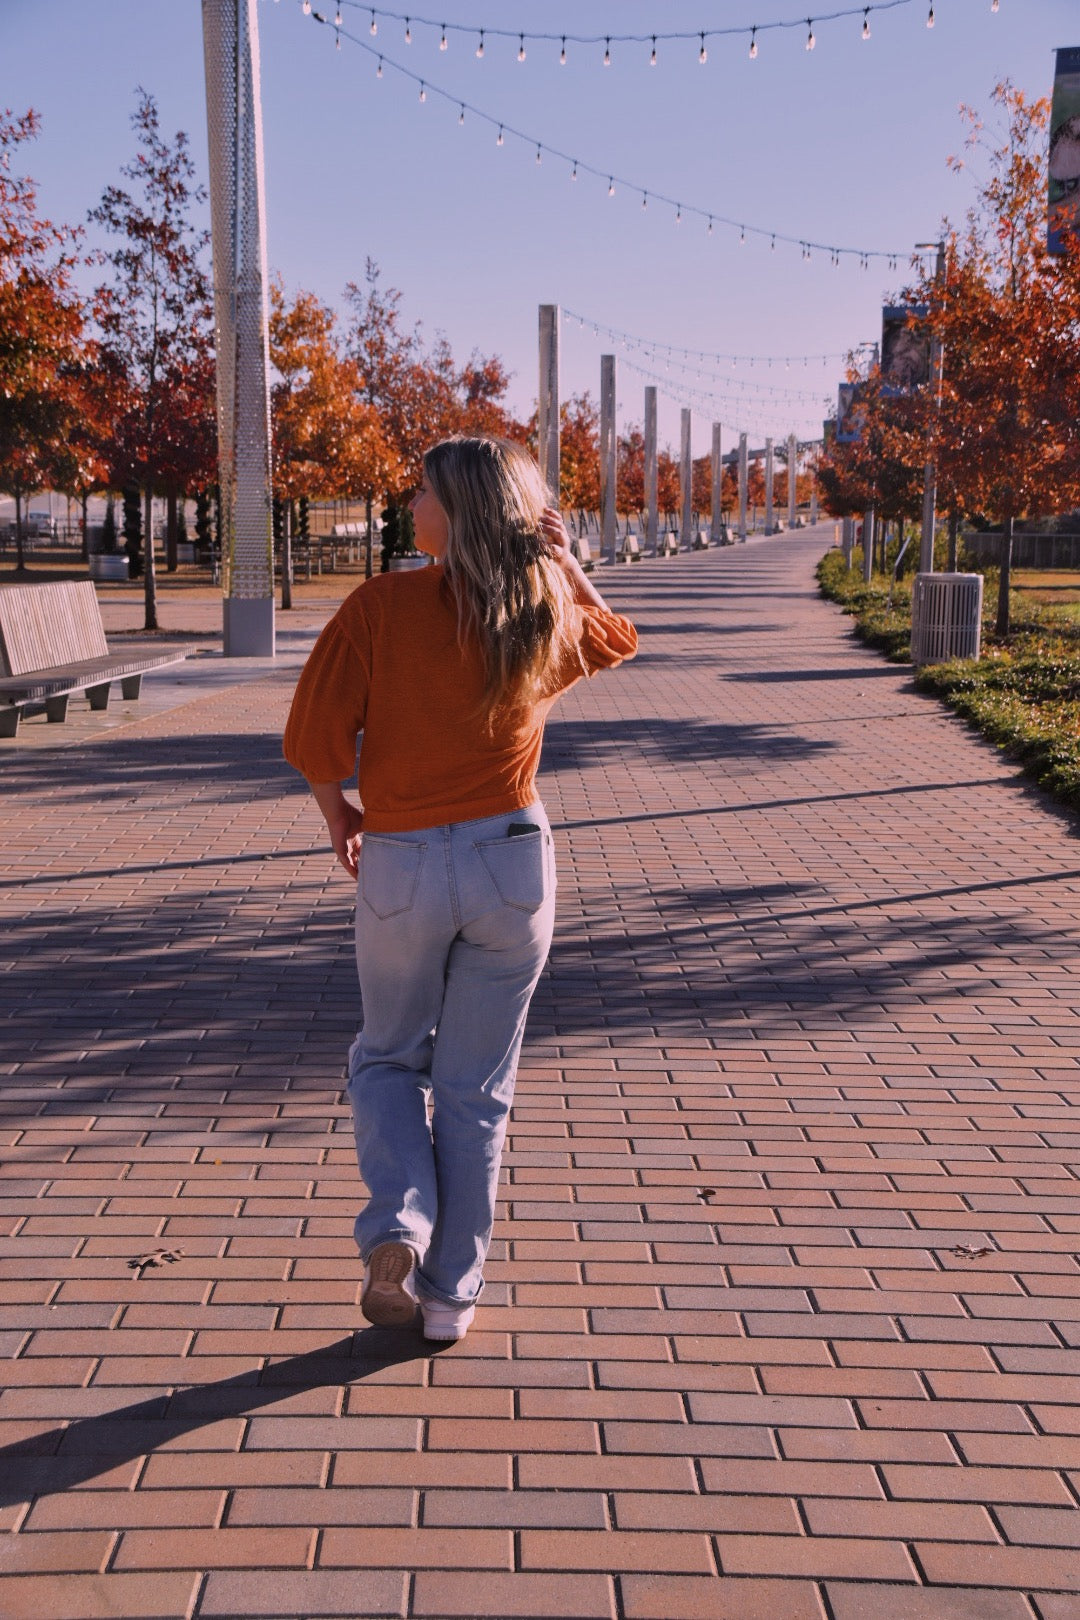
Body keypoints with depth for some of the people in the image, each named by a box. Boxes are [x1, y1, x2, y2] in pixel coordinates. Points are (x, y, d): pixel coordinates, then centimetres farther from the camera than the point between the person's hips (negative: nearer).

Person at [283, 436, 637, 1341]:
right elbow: (618, 639, 24)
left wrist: (337, 811, 8)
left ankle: (397, 1225, 1)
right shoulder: (553, 618, 0)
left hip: (400, 864, -2)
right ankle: (451, 1298, 19)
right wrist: (562, 558, 15)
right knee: (476, 1089, 12)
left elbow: (314, 739, -10)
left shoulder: (380, 607, -10)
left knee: (387, 1058, 22)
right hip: (514, 861, 2)